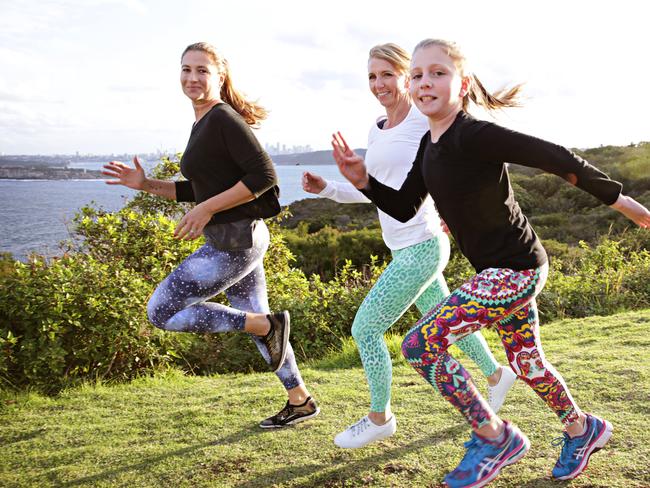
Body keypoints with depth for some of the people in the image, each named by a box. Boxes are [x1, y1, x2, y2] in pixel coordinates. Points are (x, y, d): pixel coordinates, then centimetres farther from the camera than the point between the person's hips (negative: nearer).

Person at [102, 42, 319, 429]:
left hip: (236, 240, -10)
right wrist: (146, 185, 10)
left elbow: (264, 176, -22)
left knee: (161, 312, -4)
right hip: (232, 238, 10)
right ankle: (300, 402, 31)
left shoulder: (225, 119, -15)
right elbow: (201, 190, 20)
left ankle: (268, 325, -2)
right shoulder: (201, 126, 14)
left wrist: (207, 209, -20)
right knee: (255, 318, 18)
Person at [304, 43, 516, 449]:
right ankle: (497, 374, 47)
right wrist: (326, 189, 4)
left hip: (422, 247, -9)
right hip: (405, 248, 9)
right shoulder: (377, 131, 10)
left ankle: (380, 418, 14)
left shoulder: (425, 118, -13)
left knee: (365, 328, -5)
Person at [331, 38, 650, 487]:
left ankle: (495, 438, 4)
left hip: (516, 267, -9)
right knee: (526, 363, 24)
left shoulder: (475, 135, -23)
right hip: (502, 269, 9)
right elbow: (403, 209, 10)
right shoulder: (430, 146, 4)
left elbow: (556, 157, -21)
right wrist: (363, 181, -6)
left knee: (419, 345, -12)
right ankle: (582, 429, 49)